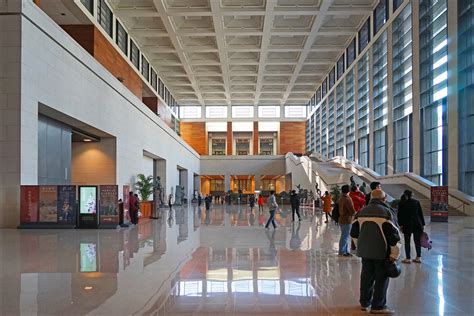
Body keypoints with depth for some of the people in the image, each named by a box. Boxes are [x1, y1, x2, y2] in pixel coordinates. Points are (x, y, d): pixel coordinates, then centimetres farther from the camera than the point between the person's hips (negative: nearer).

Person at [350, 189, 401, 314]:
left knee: (366, 276, 16)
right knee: (381, 278, 5)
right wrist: (394, 254, -7)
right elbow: (393, 234, -13)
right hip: (381, 252, -5)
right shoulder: (385, 212, -10)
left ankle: (364, 303, 25)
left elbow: (354, 233, 14)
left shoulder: (361, 212, 8)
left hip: (364, 251, 5)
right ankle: (378, 306, 8)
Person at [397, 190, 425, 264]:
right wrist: (422, 224, 8)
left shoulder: (401, 204, -1)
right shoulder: (416, 202, 4)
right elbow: (421, 214, 4)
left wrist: (400, 224, 1)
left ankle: (407, 258, 5)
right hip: (417, 224, 2)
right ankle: (418, 257, 12)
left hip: (407, 224, -2)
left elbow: (399, 215, -3)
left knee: (407, 242, 3)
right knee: (417, 241, 9)